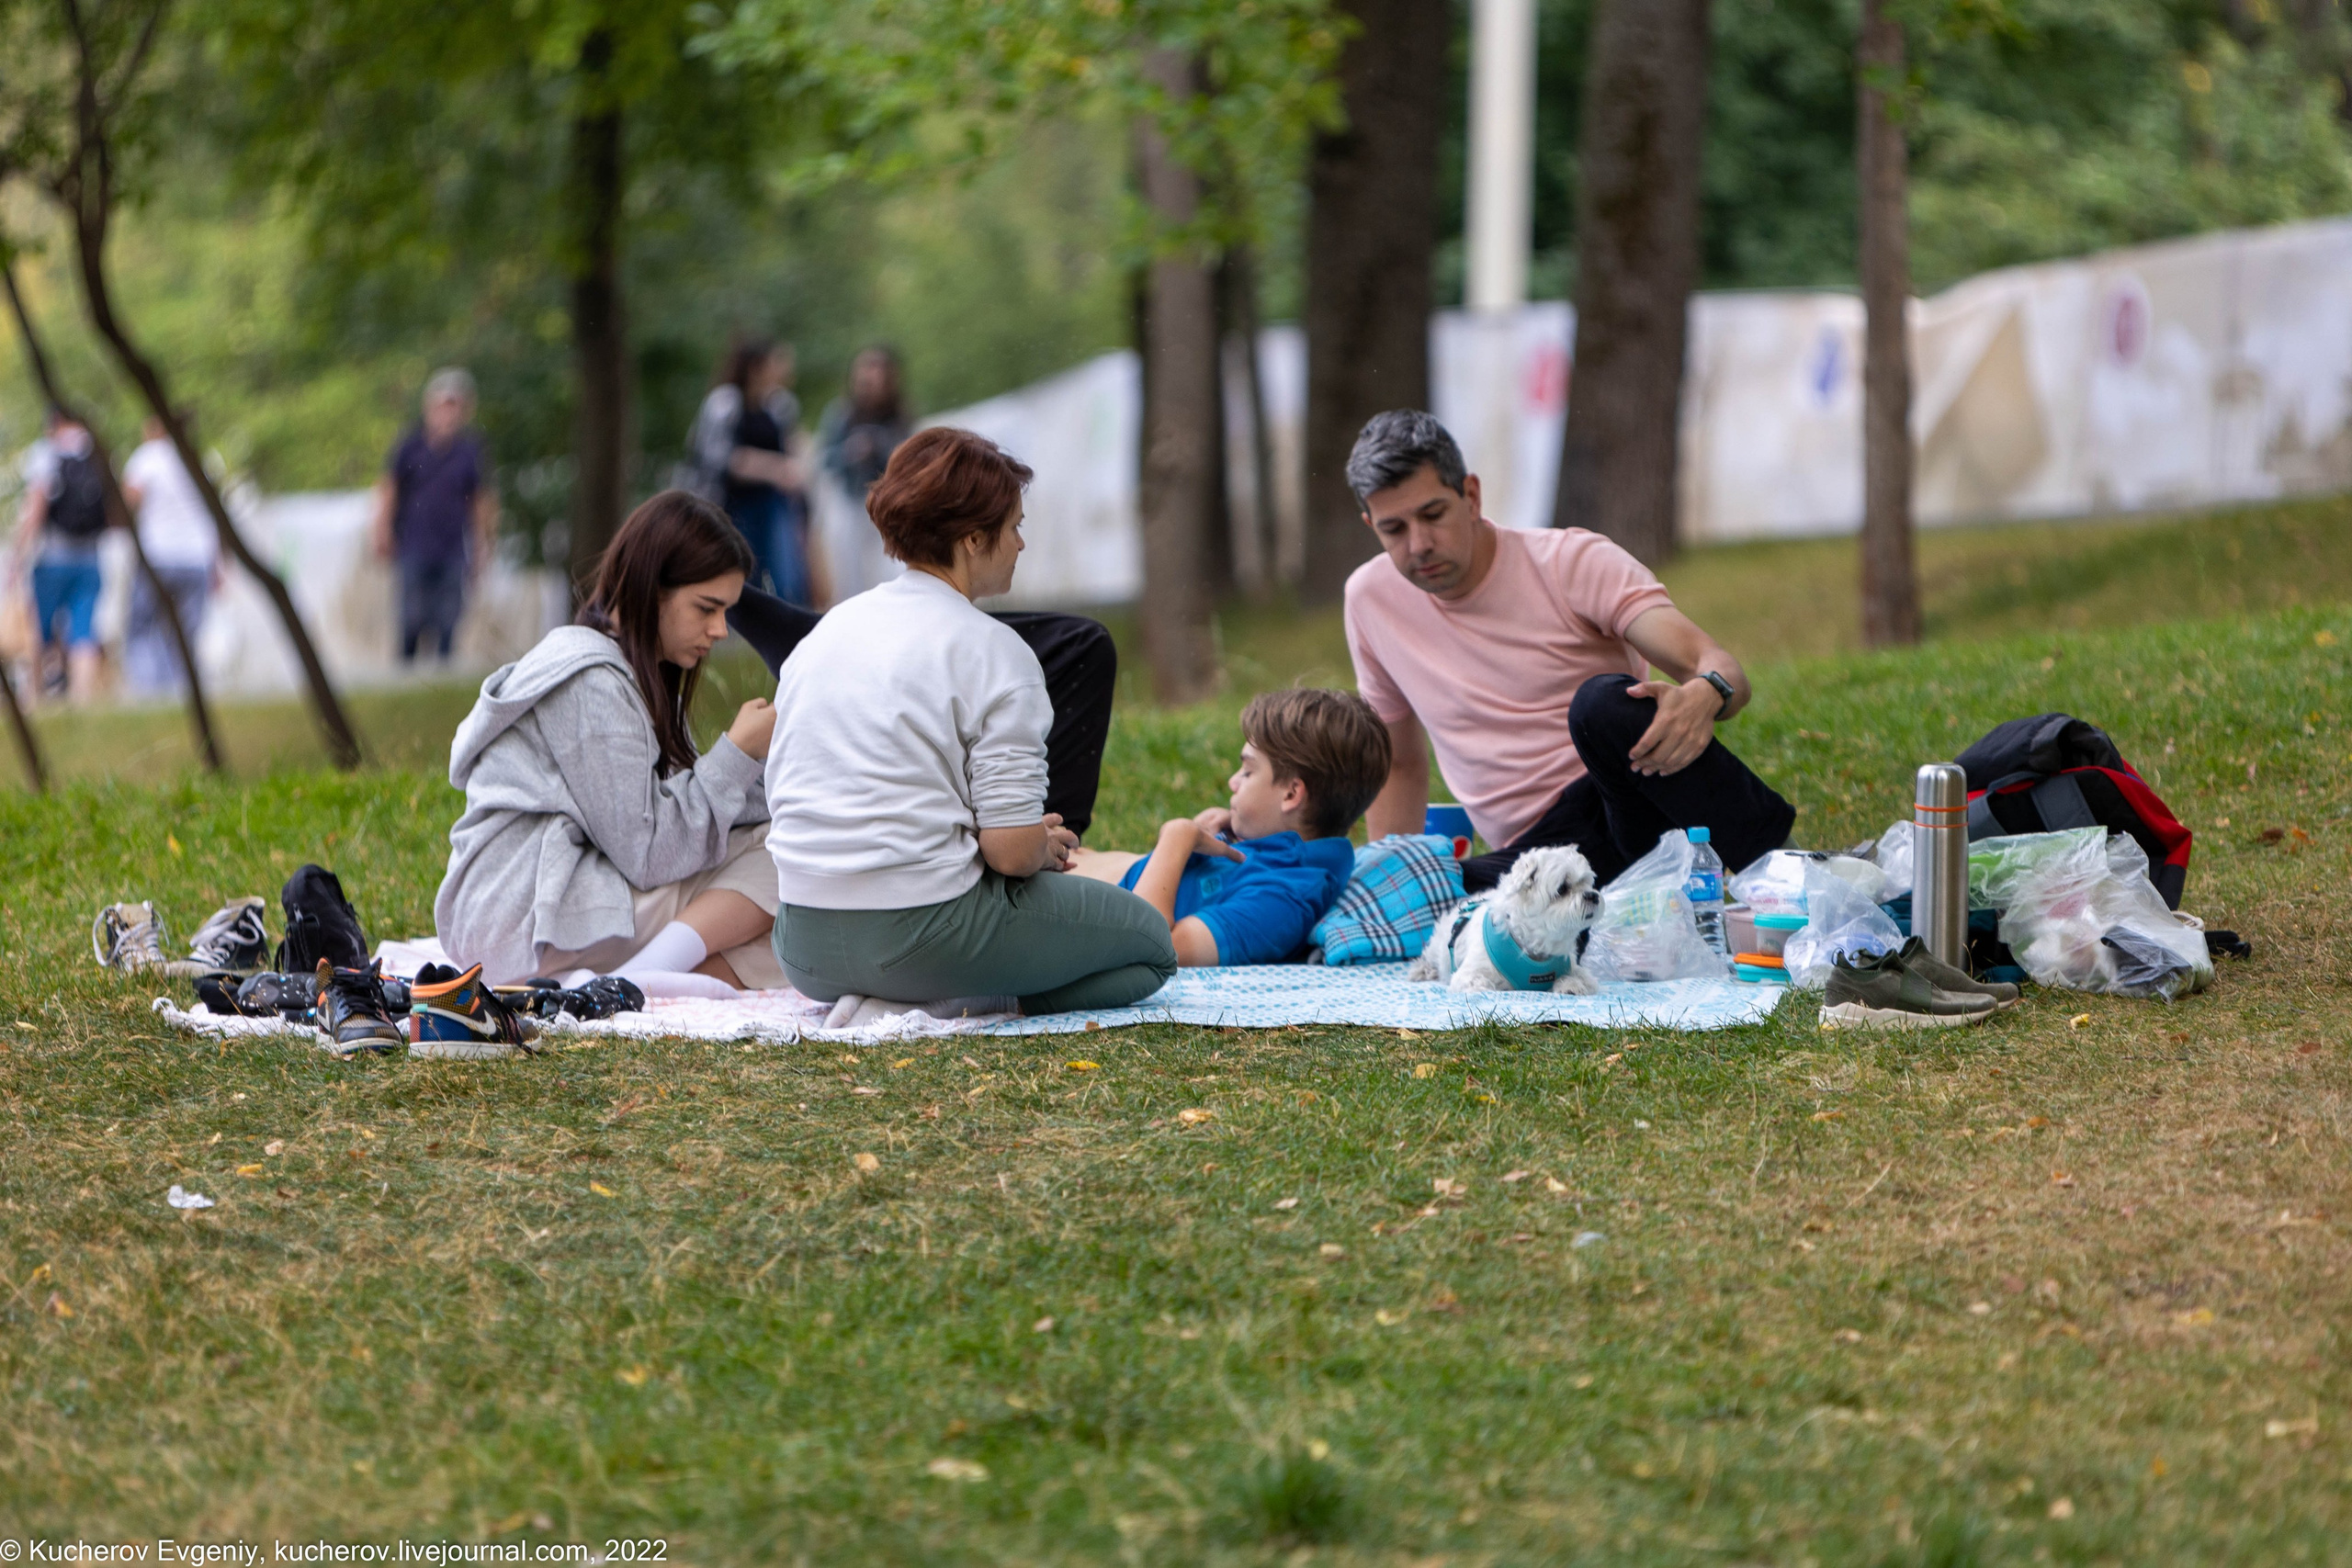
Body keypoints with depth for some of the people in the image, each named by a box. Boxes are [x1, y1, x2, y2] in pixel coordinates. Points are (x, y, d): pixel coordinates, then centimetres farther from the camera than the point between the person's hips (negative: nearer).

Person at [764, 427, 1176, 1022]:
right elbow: (1013, 850, -17)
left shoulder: (826, 631, 11)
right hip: (924, 931, -7)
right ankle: (956, 1005, -7)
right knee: (1151, 945, 12)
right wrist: (1046, 850, 8)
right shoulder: (994, 652, -11)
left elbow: (780, 806, 15)